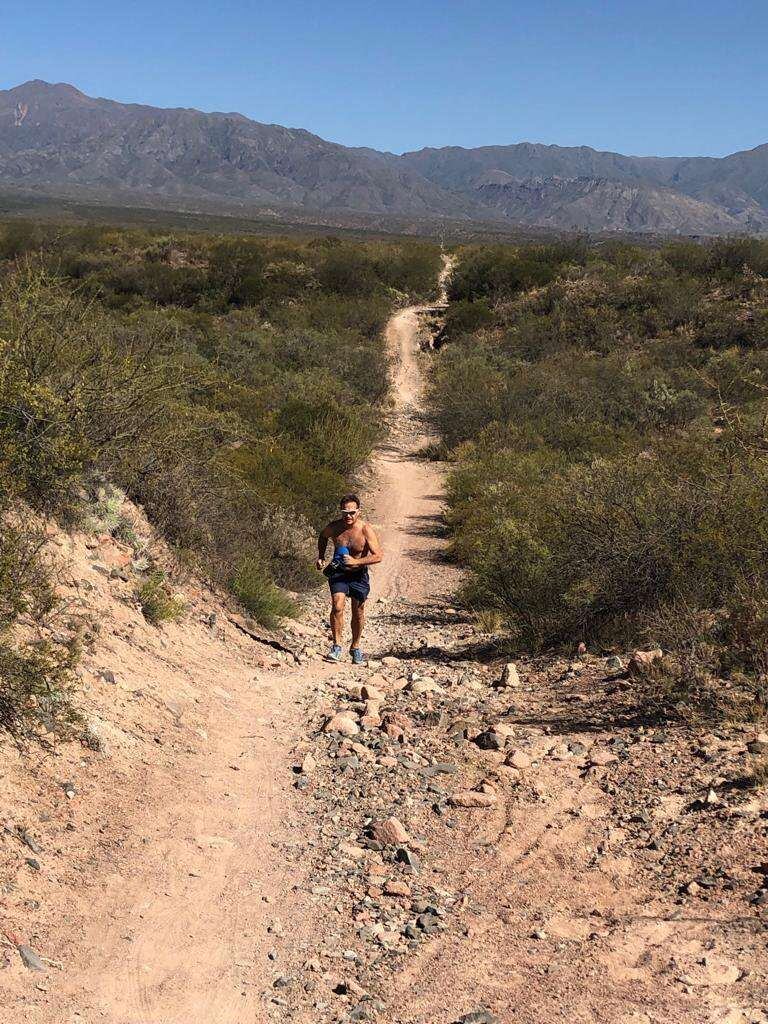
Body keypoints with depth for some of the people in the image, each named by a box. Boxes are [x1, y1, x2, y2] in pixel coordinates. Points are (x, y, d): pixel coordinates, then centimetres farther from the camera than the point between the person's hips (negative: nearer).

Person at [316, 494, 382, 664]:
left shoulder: (366, 530, -20)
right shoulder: (334, 527, -12)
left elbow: (378, 556, -23)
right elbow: (323, 536, 13)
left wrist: (355, 562, -32)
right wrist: (321, 557, 3)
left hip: (359, 574, -1)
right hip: (338, 572, 1)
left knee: (358, 612, 10)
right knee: (337, 607, -19)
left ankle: (355, 647, 28)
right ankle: (337, 646, -9)